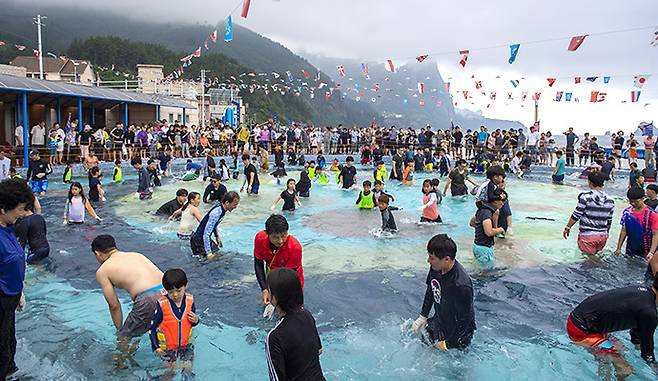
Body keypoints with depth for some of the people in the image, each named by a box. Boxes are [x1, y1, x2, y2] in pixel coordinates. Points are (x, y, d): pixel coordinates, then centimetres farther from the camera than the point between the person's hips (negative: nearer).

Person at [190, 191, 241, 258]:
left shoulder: (220, 206, -5)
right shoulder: (216, 213, -31)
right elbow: (206, 234, -30)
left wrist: (217, 237, 20)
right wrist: (209, 254, -28)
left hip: (206, 238, 9)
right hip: (198, 241, -9)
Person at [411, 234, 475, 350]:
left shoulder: (461, 285, -37)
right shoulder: (435, 268, -15)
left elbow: (463, 321, -25)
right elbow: (430, 291, 7)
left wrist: (446, 344, -15)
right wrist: (423, 316, 7)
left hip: (457, 332, -7)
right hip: (439, 321, 7)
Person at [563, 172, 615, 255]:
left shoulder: (585, 197, -14)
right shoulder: (610, 201, 2)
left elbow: (576, 215, -10)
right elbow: (609, 221, 9)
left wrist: (567, 227, 1)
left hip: (587, 235, -5)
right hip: (603, 236, 5)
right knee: (594, 254, 21)